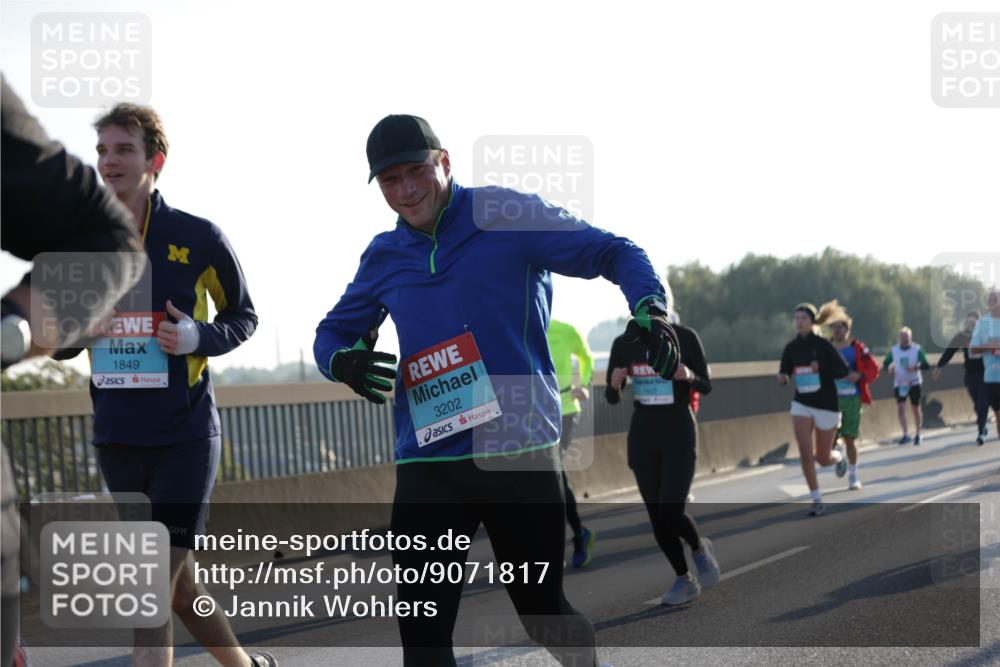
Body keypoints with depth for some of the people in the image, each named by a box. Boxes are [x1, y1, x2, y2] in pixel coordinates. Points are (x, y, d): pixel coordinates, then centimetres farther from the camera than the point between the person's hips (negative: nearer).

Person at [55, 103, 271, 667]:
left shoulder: (199, 238, -5)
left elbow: (243, 315, 7)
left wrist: (199, 336, -14)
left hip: (186, 436, -4)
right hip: (118, 440, 4)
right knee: (181, 586, 12)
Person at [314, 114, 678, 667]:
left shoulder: (508, 216, -3)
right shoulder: (384, 258, 11)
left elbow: (614, 252, -2)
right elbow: (332, 332, 21)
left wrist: (649, 311, -22)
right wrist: (342, 361, -3)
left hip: (520, 453, -3)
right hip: (427, 465, 3)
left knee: (541, 610, 8)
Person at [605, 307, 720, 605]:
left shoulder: (686, 337, -8)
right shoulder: (624, 344, 0)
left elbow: (706, 386, 0)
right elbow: (612, 398, 4)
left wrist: (689, 377, -23)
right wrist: (614, 383, -20)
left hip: (680, 435, -4)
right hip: (642, 437, 4)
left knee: (671, 511, -16)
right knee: (656, 515, 4)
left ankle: (700, 548, 15)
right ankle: (684, 580, 19)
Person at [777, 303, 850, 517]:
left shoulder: (823, 345, -12)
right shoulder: (791, 347, -1)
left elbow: (844, 371, -10)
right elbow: (785, 371, 12)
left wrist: (821, 368, -27)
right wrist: (782, 378, -13)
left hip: (826, 405, -3)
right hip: (802, 404, 3)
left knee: (823, 459, 6)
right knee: (805, 454, -12)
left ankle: (839, 455, 44)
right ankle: (817, 500, 0)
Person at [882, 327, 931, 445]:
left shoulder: (917, 349, -4)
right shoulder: (894, 350, 3)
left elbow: (926, 365, -8)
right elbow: (885, 363, 11)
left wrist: (916, 367, -26)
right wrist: (889, 367, -12)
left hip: (914, 383, -2)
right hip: (899, 383, 2)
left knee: (916, 408, 4)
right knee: (900, 408, -12)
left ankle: (917, 435, 18)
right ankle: (905, 434, -9)